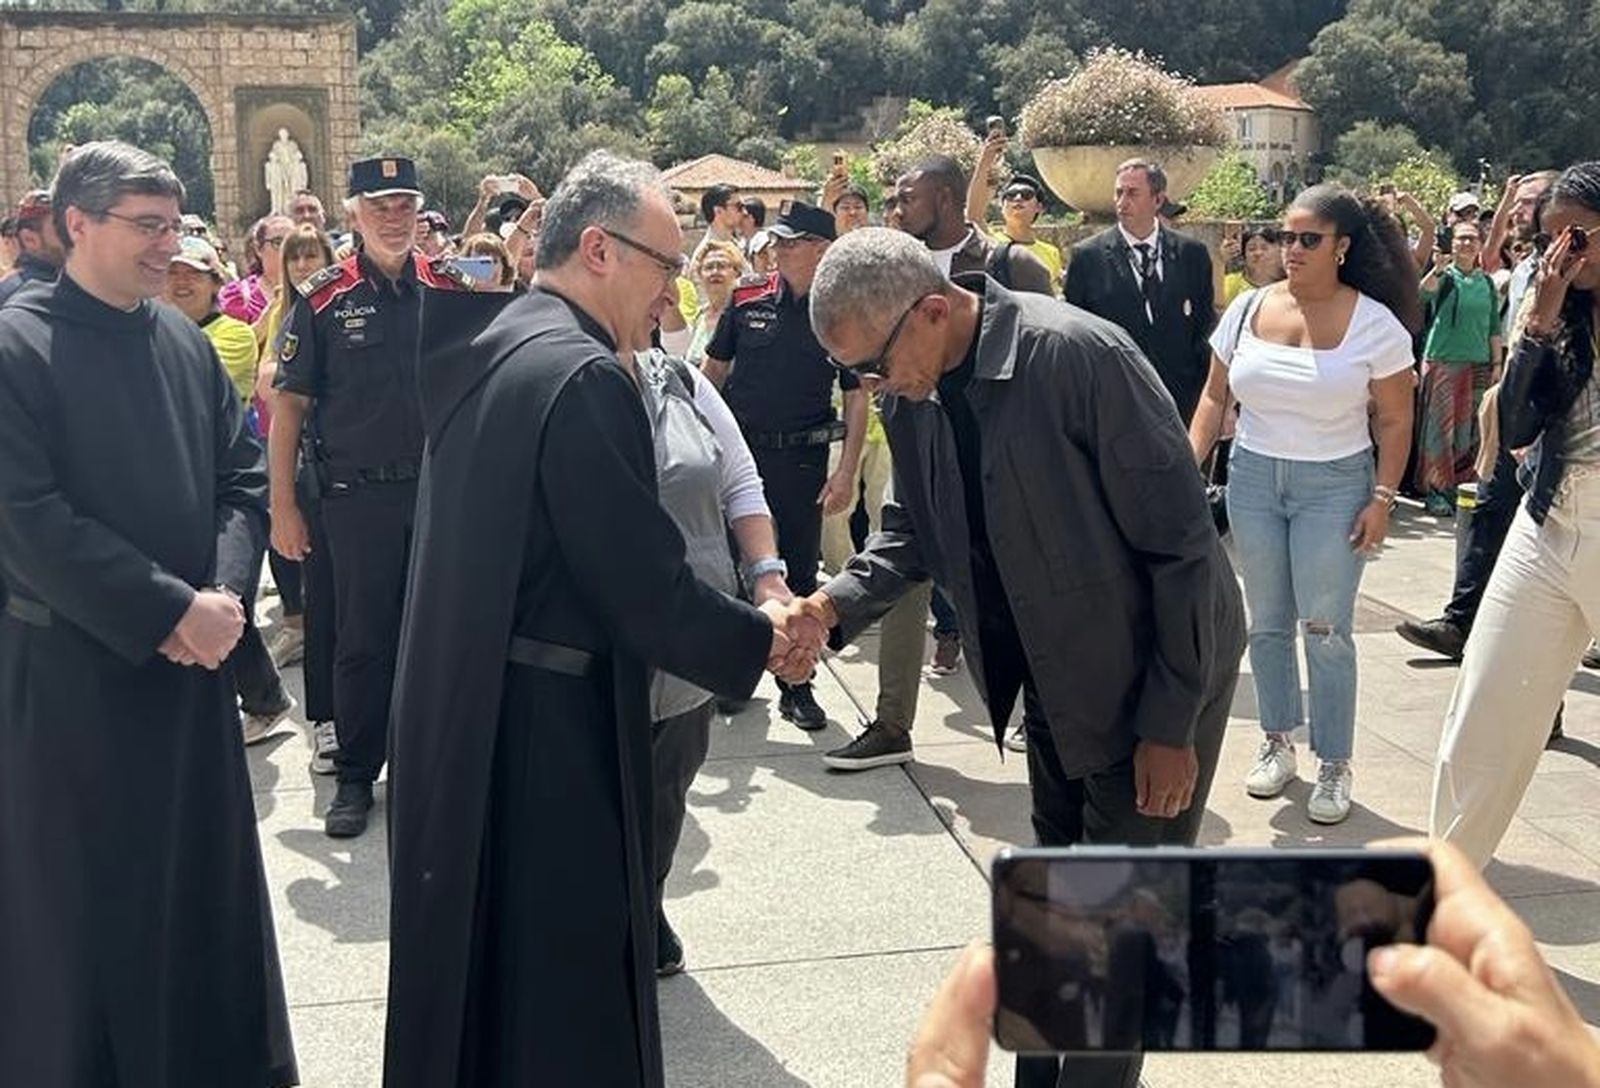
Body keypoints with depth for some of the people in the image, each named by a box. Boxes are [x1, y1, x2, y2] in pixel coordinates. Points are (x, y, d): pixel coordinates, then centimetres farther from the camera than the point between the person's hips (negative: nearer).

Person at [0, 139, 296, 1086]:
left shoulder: (187, 342, 7)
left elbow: (243, 477, 8)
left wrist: (223, 595, -9)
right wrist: (172, 611, -18)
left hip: (195, 661, 6)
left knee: (203, 874, 15)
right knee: (78, 900, 7)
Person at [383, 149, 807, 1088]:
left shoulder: (485, 349, 8)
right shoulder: (586, 377, -21)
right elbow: (646, 584, -21)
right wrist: (762, 642, -5)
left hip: (457, 707, 9)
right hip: (545, 728, -9)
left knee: (474, 960, 23)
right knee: (562, 984, 7)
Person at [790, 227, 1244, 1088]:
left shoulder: (1078, 356, -28)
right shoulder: (915, 395, -6)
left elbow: (1180, 539, -23)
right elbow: (913, 529, 8)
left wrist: (1170, 723, -19)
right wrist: (836, 604, -13)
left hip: (1157, 670, -7)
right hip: (1054, 675, 7)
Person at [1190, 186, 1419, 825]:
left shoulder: (1374, 323, -9)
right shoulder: (1248, 309, 0)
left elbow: (1394, 420, -4)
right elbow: (1214, 397, 7)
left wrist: (1382, 498, -10)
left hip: (1334, 485, -3)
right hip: (1253, 478, 4)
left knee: (1326, 629, -2)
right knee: (1267, 622, 10)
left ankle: (1334, 765, 10)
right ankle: (1277, 742, 25)